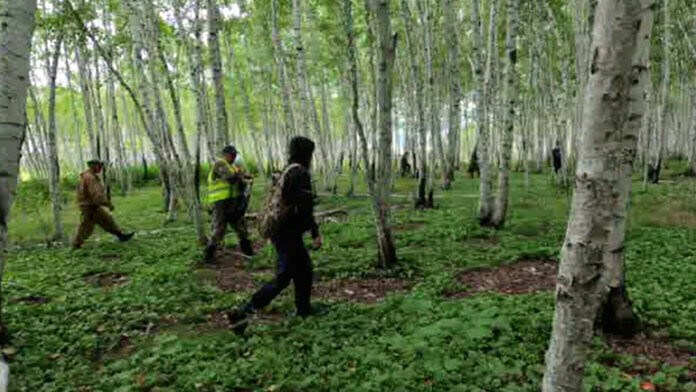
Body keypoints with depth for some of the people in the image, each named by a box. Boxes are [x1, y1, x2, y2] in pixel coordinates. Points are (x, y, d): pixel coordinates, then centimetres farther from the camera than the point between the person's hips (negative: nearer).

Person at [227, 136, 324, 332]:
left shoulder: (286, 171, 13)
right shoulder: (301, 173, -16)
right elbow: (304, 207, -22)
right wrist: (316, 233, -18)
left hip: (279, 230, 10)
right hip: (289, 234, -10)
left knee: (304, 269, 20)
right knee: (282, 278, -5)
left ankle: (304, 309, 32)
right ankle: (243, 313, -6)